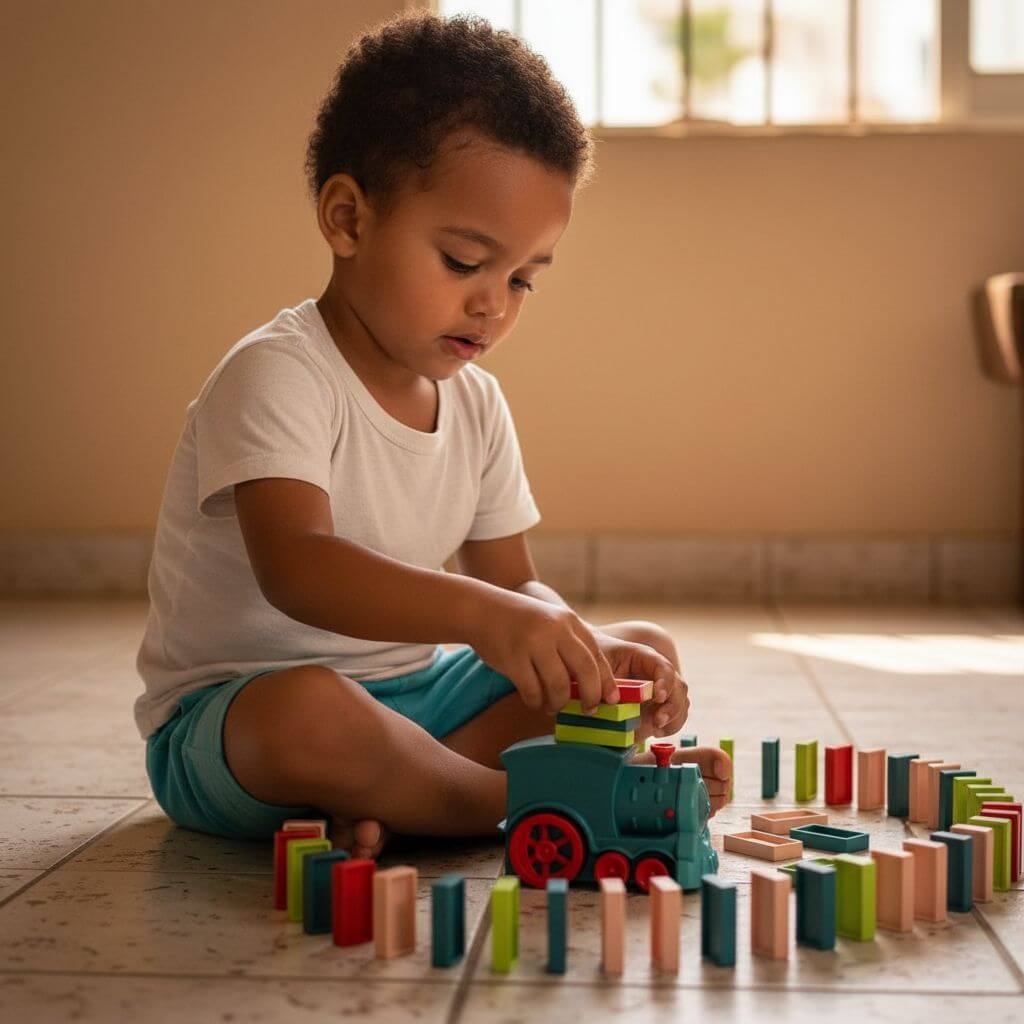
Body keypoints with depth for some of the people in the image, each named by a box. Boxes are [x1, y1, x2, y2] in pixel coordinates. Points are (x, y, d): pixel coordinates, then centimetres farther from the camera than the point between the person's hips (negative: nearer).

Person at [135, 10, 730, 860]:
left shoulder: (476, 403, 5)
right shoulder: (275, 375, -20)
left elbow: (513, 581, 8)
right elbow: (295, 567, -35)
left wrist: (587, 649, -15)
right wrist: (481, 613, -49)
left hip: (414, 692, 8)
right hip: (232, 707, -8)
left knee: (646, 652, 0)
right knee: (307, 713, -42)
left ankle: (384, 806, -19)